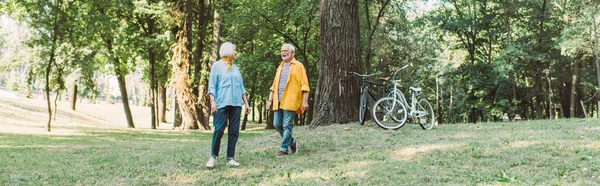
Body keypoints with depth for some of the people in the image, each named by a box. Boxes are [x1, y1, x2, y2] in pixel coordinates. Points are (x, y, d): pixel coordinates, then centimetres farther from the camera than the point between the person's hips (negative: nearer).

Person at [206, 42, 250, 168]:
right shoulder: (217, 65, 5)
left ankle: (230, 158, 6)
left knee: (234, 131, 1)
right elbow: (212, 86, -1)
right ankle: (213, 156, 6)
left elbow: (241, 87, 20)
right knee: (219, 130, -9)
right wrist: (212, 102, -13)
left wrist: (246, 103, 13)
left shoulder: (235, 67, 19)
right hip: (222, 104, -5)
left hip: (236, 103, 5)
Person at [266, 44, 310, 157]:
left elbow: (304, 85, -3)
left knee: (287, 126, -6)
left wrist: (305, 101, -11)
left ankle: (283, 149, 1)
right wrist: (270, 100, 12)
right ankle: (292, 142, 24)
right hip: (278, 102, 6)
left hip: (290, 101, -6)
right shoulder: (280, 67, 20)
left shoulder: (298, 66, 2)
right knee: (277, 124, 5)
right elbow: (274, 86, 21)